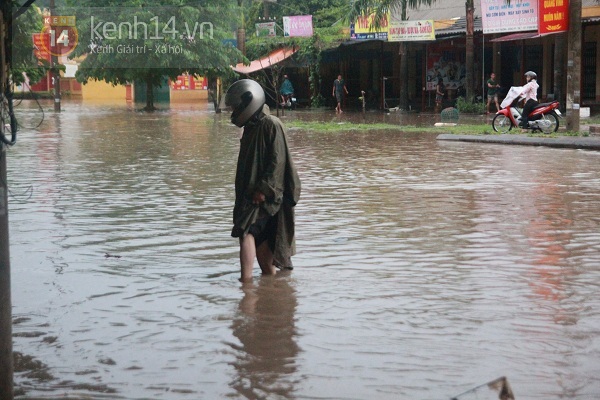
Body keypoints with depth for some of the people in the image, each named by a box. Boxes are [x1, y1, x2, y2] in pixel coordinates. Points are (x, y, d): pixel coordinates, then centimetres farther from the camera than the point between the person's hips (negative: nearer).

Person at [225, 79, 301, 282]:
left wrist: (264, 189, -22)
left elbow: (278, 161, -17)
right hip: (249, 193, 9)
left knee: (247, 231, -20)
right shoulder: (251, 127, 16)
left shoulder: (271, 125, -11)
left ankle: (246, 281, -26)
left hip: (265, 195, -9)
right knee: (259, 238, 11)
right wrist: (243, 194, 21)